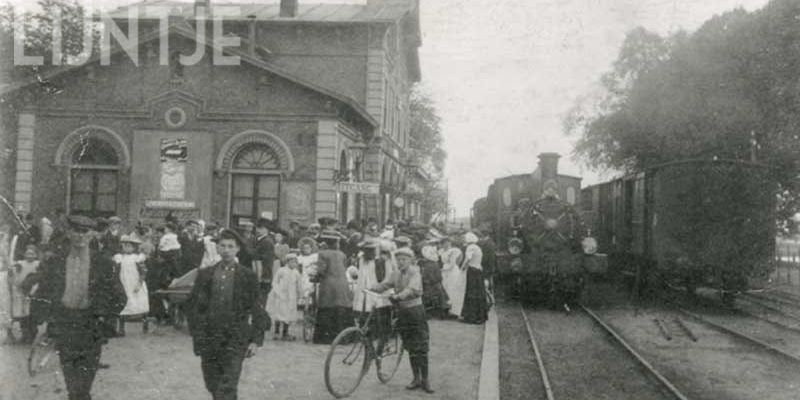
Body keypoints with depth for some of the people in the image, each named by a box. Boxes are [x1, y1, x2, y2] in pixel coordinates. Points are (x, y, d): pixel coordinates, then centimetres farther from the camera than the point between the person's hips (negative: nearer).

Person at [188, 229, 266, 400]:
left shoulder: (248, 276, 0)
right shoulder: (205, 274, 7)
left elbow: (256, 310, 1)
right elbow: (194, 306, 9)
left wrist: (255, 340, -3)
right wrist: (197, 335, 1)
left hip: (235, 341, -3)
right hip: (209, 340, 3)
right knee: (213, 386, 10)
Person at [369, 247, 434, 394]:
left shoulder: (415, 273, -12)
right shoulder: (396, 274, 7)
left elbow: (412, 290, -28)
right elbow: (385, 285, 3)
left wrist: (398, 296, -45)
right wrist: (370, 289, -13)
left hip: (416, 310, -5)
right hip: (402, 311, 5)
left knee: (421, 347, -3)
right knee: (411, 348, 11)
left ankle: (425, 380, 5)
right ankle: (416, 379, 20)